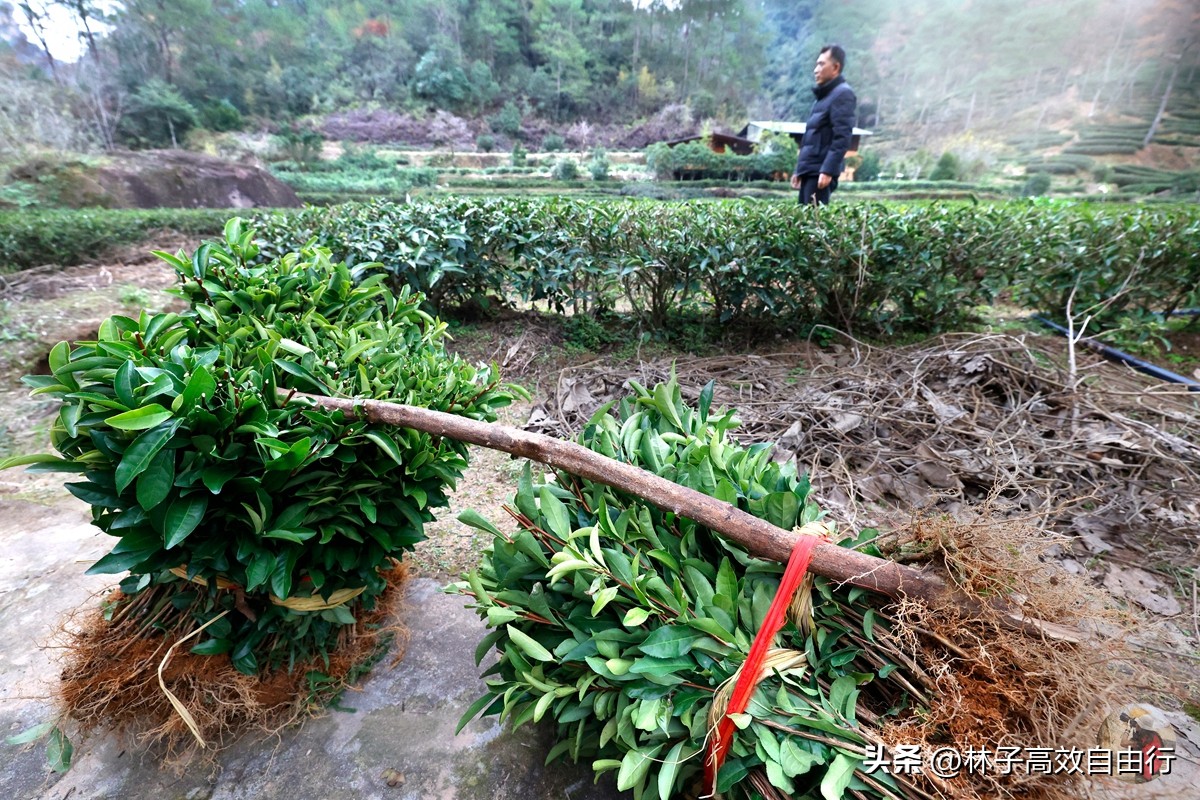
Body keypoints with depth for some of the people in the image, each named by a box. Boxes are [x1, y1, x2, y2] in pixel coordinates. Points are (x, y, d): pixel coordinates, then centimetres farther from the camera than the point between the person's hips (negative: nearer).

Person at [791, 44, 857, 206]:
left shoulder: (842, 94, -6)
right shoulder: (823, 95, 23)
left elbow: (842, 138, -16)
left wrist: (828, 170, -24)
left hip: (821, 172, -9)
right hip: (810, 170, 9)